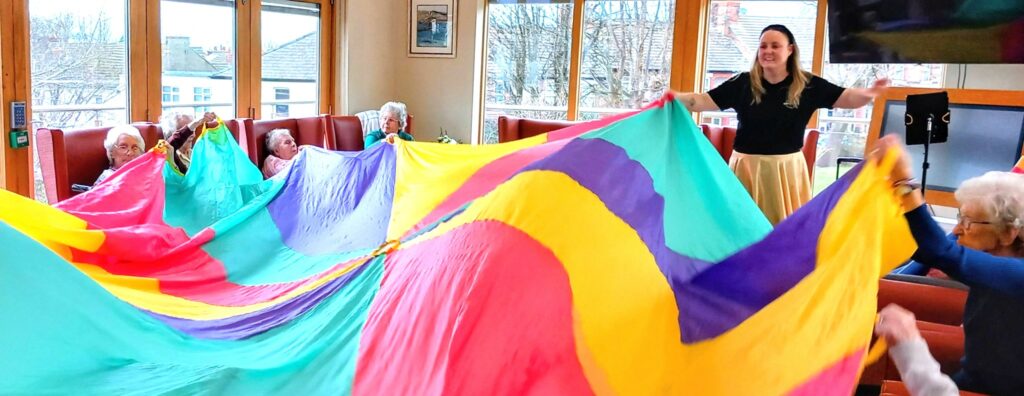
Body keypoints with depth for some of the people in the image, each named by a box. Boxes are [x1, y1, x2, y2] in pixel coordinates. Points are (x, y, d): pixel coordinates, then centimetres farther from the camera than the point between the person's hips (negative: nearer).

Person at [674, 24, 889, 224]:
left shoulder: (807, 85, -1)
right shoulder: (743, 83, -2)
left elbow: (846, 98, -3)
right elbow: (705, 101, -5)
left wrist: (870, 93, -24)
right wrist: (676, 98, -21)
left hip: (787, 168, 1)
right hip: (747, 167, 0)